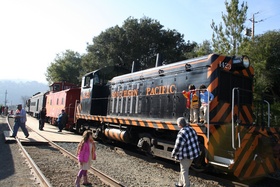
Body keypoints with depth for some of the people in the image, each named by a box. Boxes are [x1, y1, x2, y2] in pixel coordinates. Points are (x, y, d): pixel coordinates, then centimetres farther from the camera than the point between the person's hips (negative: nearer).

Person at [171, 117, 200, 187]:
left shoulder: (182, 133, -26)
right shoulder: (192, 129, 0)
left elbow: (178, 147, -21)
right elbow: (195, 141, 12)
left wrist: (173, 154, -7)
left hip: (186, 156, -9)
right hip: (193, 153, 9)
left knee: (184, 171, 8)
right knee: (184, 169, 23)